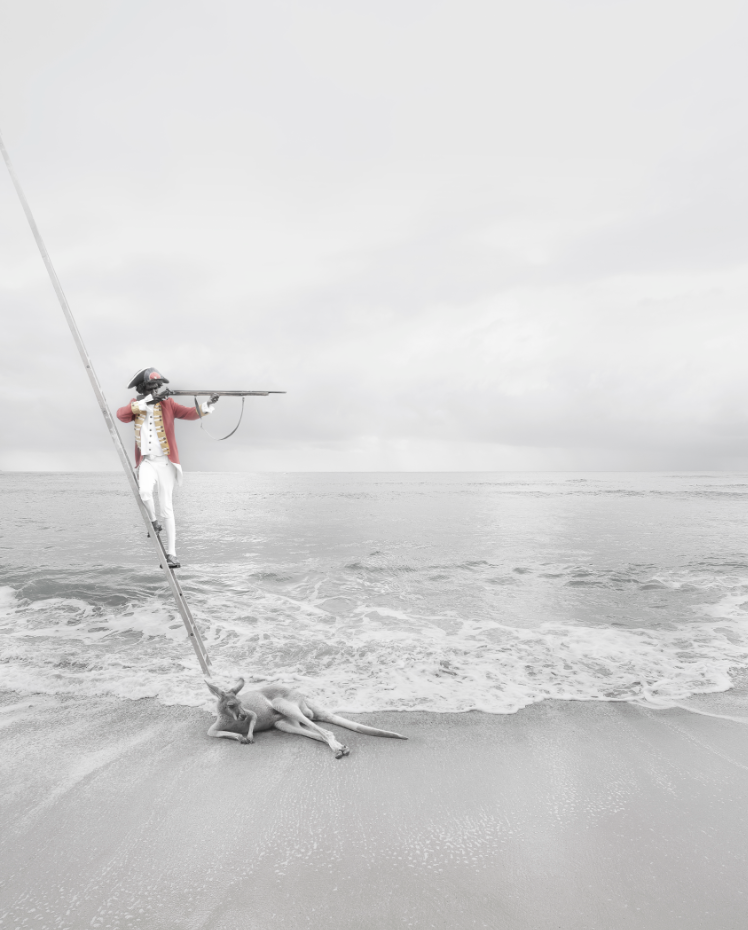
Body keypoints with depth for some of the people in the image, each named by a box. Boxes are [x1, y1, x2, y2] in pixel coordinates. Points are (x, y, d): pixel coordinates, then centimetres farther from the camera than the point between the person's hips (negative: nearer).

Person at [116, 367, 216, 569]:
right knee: (145, 492, -28)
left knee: (166, 507, 0)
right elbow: (121, 414, -11)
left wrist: (205, 407, -30)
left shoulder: (167, 403, 2)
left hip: (165, 461, -1)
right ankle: (153, 522, 4)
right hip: (146, 461, 1)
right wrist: (143, 403, -22)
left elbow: (189, 413, -11)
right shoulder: (136, 405, 8)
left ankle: (171, 553, 6)